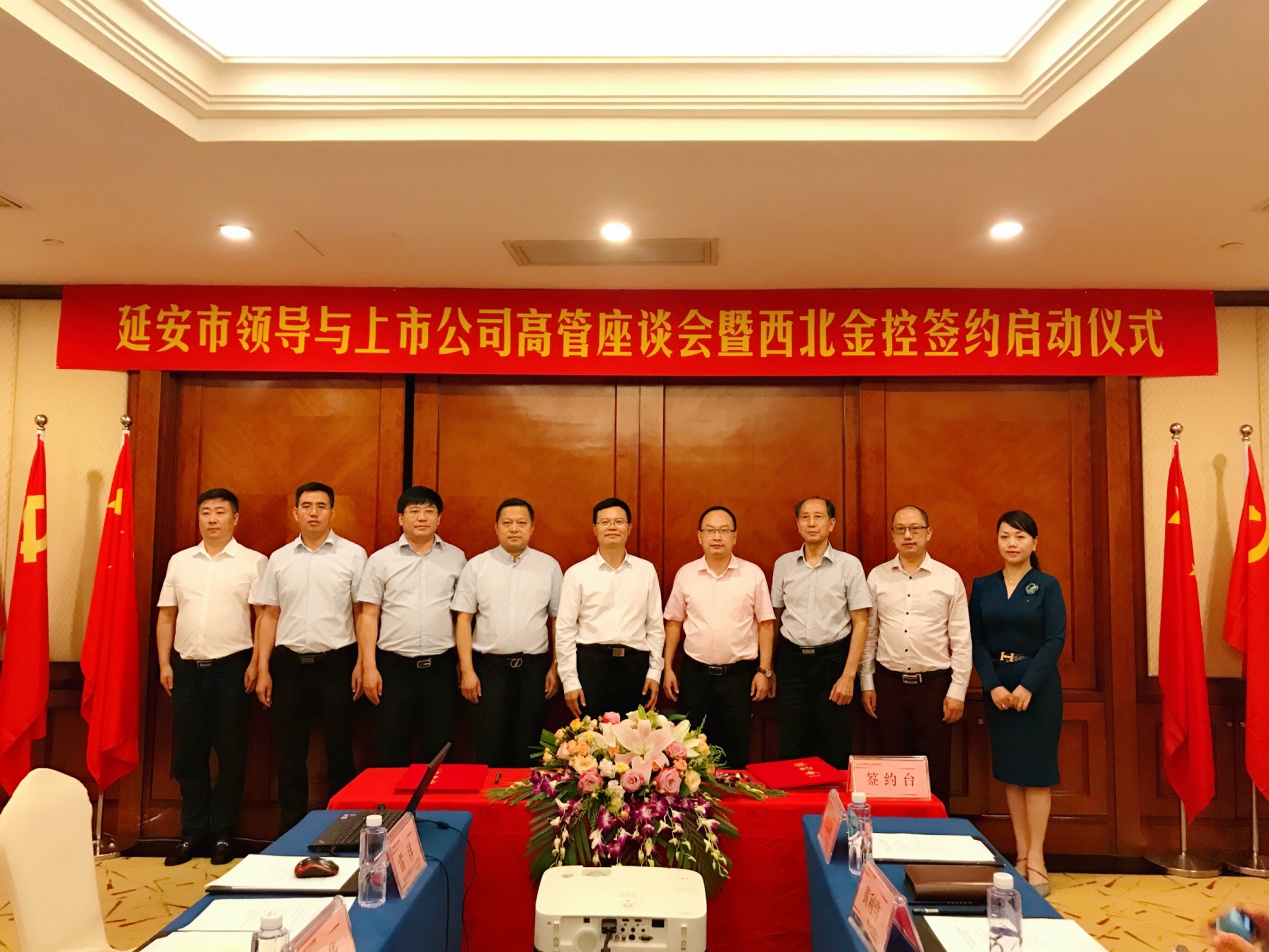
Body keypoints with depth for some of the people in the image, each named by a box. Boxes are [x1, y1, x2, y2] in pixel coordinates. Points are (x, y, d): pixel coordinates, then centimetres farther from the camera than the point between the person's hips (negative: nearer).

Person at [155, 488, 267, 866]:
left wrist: (255, 664, -11)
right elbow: (166, 616, 13)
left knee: (230, 753, 4)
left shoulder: (253, 562, -1)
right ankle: (193, 832, 23)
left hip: (231, 667, -4)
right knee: (188, 753, 10)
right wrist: (164, 663, 6)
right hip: (187, 667, 4)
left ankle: (224, 834, 16)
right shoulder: (180, 561, 11)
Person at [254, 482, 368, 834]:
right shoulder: (280, 558, 9)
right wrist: (263, 669, 5)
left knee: (340, 752, 4)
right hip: (289, 663, 3)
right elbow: (269, 616, 10)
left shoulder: (353, 555, 0)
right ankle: (292, 829, 23)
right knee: (289, 754, 10)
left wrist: (362, 663, -8)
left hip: (336, 661, -3)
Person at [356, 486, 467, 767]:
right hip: (394, 667, -1)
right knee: (391, 754, 8)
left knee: (438, 753, 10)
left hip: (441, 667, 1)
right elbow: (369, 616, 1)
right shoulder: (381, 560, 2)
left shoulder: (456, 557, 5)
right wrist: (369, 667, -5)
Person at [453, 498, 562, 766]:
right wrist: (467, 670, -4)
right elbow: (464, 619, 1)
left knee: (527, 747, 8)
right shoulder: (477, 566, 2)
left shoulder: (549, 566, 3)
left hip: (534, 666, 1)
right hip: (490, 666, 0)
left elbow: (558, 620, 6)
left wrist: (556, 667, 3)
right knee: (489, 747, 2)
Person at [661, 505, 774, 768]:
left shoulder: (753, 574, -1)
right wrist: (667, 668, 6)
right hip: (696, 672, 1)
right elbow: (673, 622, 8)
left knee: (736, 753, 7)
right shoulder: (685, 574, 3)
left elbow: (766, 624, 1)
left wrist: (764, 670, -3)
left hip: (739, 673, -1)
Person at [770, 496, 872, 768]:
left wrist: (849, 675, -9)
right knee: (791, 749, 8)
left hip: (833, 660, -2)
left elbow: (860, 623, -3)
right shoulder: (783, 564, 5)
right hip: (792, 661, 2)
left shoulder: (849, 564, -3)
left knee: (835, 751, 7)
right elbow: (774, 618, 10)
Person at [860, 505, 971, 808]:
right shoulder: (877, 577, 5)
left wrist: (957, 691, -3)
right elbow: (868, 634, 8)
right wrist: (866, 683, 5)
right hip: (889, 682, 1)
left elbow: (961, 641, 1)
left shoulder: (949, 579, 0)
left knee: (935, 772, 5)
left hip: (934, 684, -1)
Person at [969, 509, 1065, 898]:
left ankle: (1036, 859, 8)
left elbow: (1055, 640, -8)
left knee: (1035, 770, 0)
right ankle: (1020, 856, 16)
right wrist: (992, 685, -9)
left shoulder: (1047, 586, -1)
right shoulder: (983, 586, 6)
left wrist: (1028, 685, -16)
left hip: (1038, 686, -3)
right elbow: (977, 640, 2)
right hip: (997, 686, 3)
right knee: (1009, 771, 7)